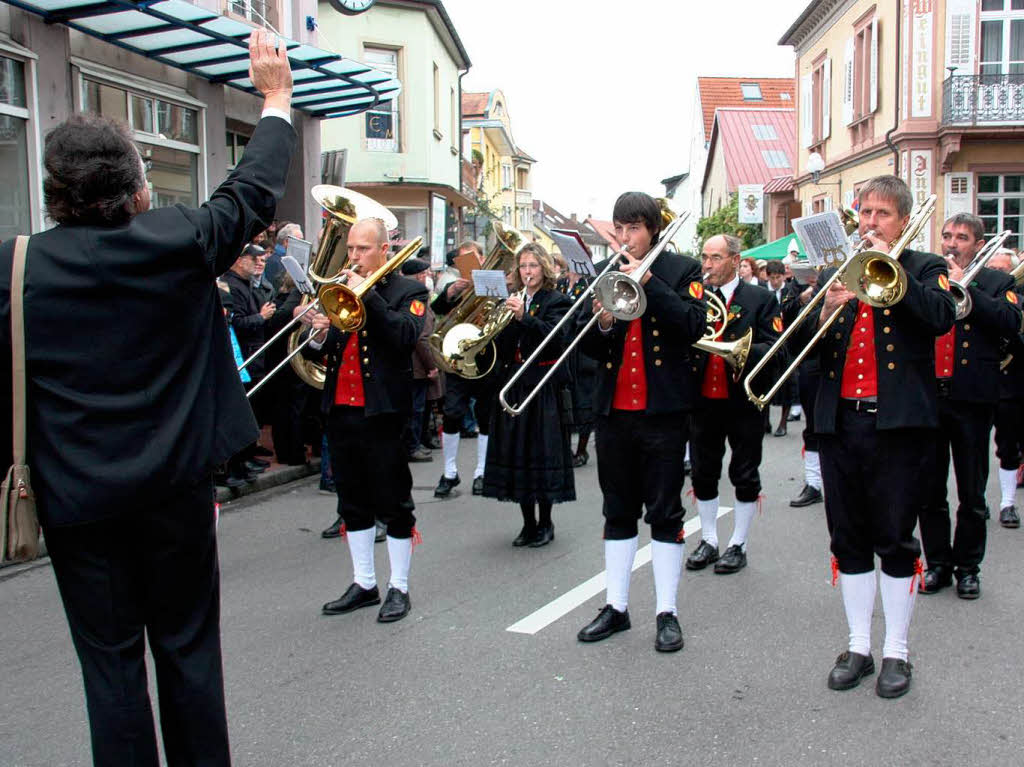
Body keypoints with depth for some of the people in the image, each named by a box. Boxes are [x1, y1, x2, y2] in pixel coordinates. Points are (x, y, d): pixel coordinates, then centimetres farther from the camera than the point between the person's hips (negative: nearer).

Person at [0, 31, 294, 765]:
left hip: (76, 498, 0)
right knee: (188, 647, 15)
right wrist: (276, 100, 18)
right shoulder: (177, 241, -9)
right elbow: (254, 191, 5)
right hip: (176, 485, 0)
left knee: (111, 660, 11)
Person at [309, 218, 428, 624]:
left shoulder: (409, 290, -1)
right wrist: (320, 335, -11)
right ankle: (363, 584, 25)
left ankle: (399, 588, 14)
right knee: (353, 504, 13)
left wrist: (368, 293, -19)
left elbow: (406, 335, -20)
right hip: (340, 409, 6)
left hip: (383, 411, -6)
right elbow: (320, 353, 11)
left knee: (393, 504, 3)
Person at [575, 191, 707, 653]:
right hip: (614, 408, 4)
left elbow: (694, 326, -15)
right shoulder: (603, 274, 10)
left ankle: (666, 612, 12)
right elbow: (590, 348, 7)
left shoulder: (682, 270, 0)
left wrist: (648, 281, -19)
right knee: (618, 512, 11)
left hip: (662, 408, -4)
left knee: (665, 513, 3)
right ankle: (616, 607, 20)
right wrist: (602, 324, -14)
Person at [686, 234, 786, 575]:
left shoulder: (761, 299, -2)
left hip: (744, 401, -3)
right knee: (703, 476, 11)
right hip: (703, 402, 4)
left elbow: (777, 353, -11)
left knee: (744, 477, 6)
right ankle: (708, 541, 25)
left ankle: (738, 545, 18)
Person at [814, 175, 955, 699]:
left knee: (896, 540, 3)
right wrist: (825, 314, -12)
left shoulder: (923, 269, 6)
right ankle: (858, 648, 20)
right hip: (839, 420, 4)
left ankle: (896, 653, 16)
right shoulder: (835, 273, 15)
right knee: (848, 540, 9)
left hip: (898, 421, -3)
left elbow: (941, 318, -16)